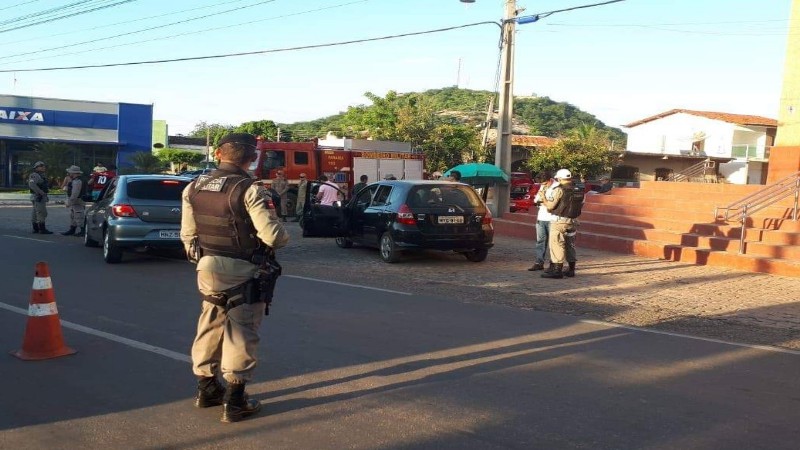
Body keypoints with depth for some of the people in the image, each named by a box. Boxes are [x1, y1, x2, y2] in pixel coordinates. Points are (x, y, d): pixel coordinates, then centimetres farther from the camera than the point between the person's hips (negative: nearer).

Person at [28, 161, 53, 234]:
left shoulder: (41, 176, 19)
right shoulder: (34, 175, -13)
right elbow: (32, 185, -27)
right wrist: (41, 192, -26)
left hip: (41, 197, 11)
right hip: (38, 197, -11)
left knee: (36, 213, 12)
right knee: (42, 213, -12)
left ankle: (35, 228, 17)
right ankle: (42, 229, -13)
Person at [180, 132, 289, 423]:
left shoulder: (194, 187, 2)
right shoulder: (249, 190, -19)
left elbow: (188, 234, 8)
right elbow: (273, 235, -23)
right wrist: (284, 235, 0)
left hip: (207, 268, 6)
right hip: (242, 272, -6)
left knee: (210, 326, 20)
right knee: (240, 333, 3)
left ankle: (206, 388, 32)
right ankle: (234, 401, 8)